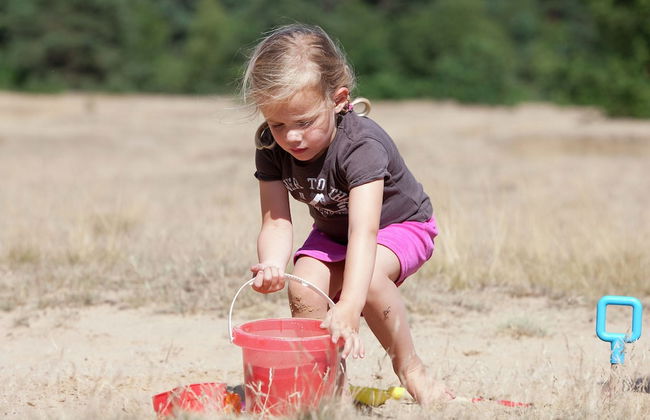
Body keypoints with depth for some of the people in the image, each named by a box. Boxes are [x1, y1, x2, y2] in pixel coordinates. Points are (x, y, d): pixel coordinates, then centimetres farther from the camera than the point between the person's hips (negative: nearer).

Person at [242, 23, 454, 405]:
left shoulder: (360, 145, -38)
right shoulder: (271, 147, -21)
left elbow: (364, 231, -49)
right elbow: (276, 222, -22)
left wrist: (349, 307, -62)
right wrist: (272, 265, -47)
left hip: (400, 224, -5)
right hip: (332, 232, 5)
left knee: (368, 277, -34)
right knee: (304, 289, -22)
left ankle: (410, 368, -13)